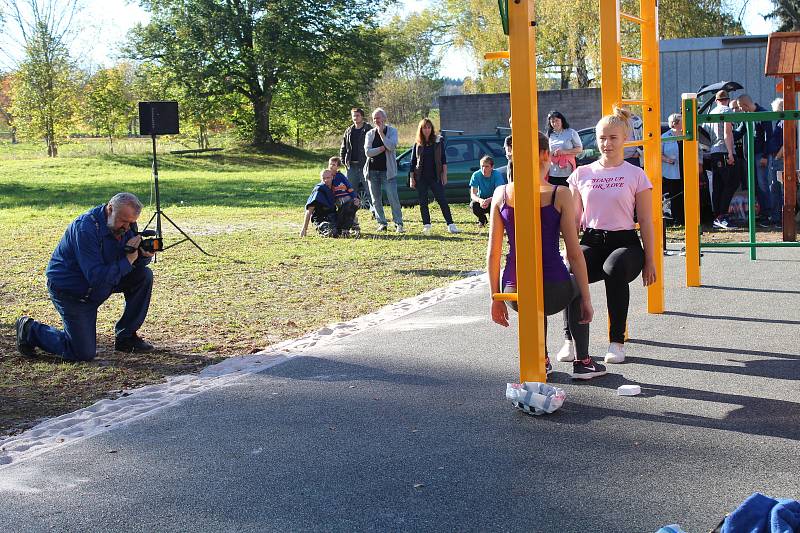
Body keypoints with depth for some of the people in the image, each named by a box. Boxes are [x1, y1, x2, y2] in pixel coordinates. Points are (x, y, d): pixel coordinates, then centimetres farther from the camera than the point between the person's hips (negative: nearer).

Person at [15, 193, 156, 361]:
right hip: (69, 289, -8)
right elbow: (97, 277, -34)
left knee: (144, 275, -8)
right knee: (84, 353, -10)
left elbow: (136, 264, 0)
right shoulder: (85, 228, -30)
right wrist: (128, 260, -31)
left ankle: (126, 337, 4)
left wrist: (144, 255, -24)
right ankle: (31, 330, 13)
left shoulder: (126, 226, -6)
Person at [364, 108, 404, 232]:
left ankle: (398, 224, -2)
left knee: (393, 198, -8)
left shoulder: (392, 131, 3)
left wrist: (381, 133, -12)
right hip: (372, 170, 4)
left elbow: (392, 146, -16)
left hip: (387, 170, -3)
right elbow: (368, 152, -4)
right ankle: (382, 223, 14)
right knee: (376, 200, 6)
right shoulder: (370, 134, 9)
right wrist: (383, 148, -10)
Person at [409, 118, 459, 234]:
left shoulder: (438, 142, 4)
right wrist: (411, 178, 4)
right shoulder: (417, 144, 6)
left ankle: (450, 224, -6)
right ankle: (426, 225, 11)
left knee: (442, 200, -6)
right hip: (421, 178, 2)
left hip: (435, 177, -2)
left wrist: (444, 174, -3)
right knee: (423, 202, 4)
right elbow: (413, 162, 9)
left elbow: (443, 159, 4)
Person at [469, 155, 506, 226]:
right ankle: (482, 219, 4)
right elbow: (473, 194, -19)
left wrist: (489, 200, -47)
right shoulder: (476, 175, -15)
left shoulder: (497, 175, -19)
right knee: (473, 204, -30)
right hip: (481, 200, 2)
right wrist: (480, 200, -43)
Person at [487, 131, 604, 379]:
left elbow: (493, 253, 4)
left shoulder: (501, 194, 1)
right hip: (554, 290, -2)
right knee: (575, 290, 35)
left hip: (515, 293, 2)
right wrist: (586, 299, 5)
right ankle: (583, 362, 33)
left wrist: (495, 298, 15)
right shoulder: (559, 194, -6)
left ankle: (541, 360, 31)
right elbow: (574, 253, -5)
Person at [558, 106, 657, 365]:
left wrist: (650, 261, 1)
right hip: (591, 242, 2)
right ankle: (570, 339, -21)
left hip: (624, 242, -2)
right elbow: (574, 218, 13)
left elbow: (645, 221, 6)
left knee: (615, 268, -39)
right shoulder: (581, 174, 12)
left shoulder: (636, 175, 5)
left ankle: (617, 342, -25)